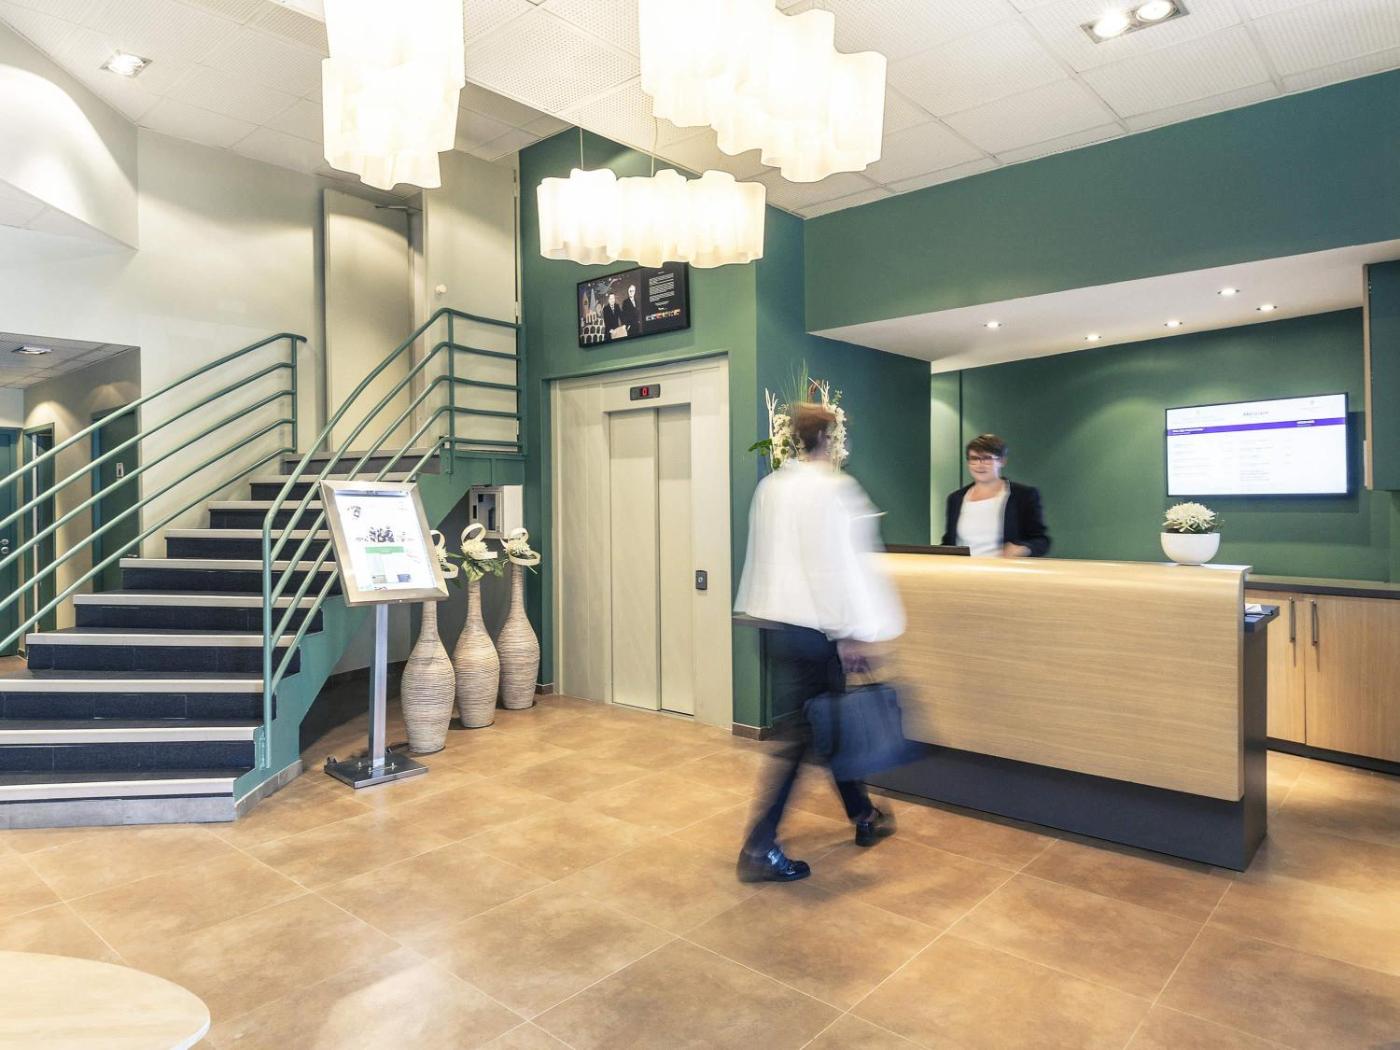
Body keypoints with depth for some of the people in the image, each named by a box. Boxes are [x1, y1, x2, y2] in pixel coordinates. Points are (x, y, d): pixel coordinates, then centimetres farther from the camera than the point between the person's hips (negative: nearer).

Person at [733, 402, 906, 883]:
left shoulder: (770, 486, 6)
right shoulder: (834, 489, -15)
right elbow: (846, 564, -16)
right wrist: (857, 633, -10)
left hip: (779, 622, 8)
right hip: (816, 627, -8)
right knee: (802, 733, 2)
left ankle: (863, 816, 37)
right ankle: (759, 848, 8)